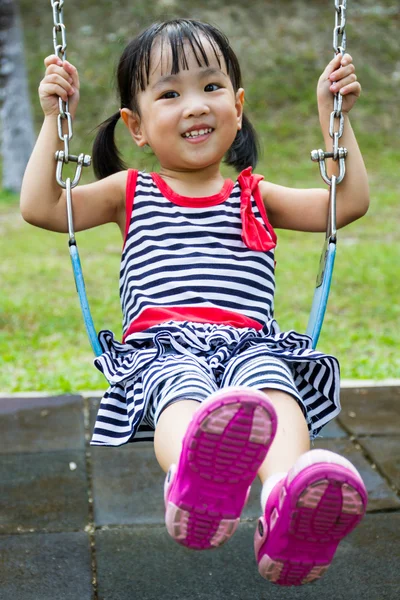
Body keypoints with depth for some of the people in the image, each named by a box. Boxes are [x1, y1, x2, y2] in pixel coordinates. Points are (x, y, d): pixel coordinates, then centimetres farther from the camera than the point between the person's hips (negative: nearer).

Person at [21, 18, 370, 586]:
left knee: (272, 387, -37)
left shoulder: (256, 195, 28)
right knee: (182, 389, -40)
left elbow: (349, 202, 21)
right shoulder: (130, 193, 25)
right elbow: (40, 207, 15)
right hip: (160, 346, -1)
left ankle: (289, 504, -67)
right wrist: (54, 118, 12)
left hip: (250, 342, 1)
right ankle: (195, 479, -73)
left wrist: (335, 114, 18)